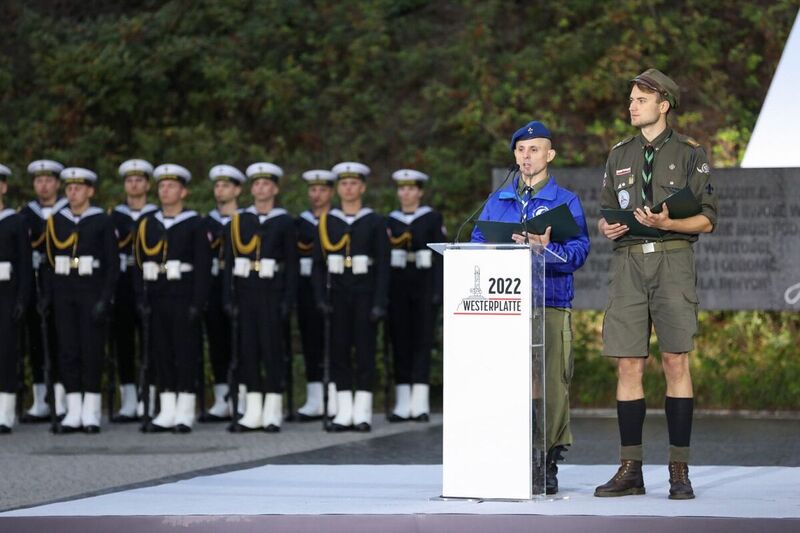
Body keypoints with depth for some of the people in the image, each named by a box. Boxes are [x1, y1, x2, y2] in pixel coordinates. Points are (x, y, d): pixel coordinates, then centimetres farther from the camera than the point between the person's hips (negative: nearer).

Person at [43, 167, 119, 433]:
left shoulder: (102, 221, -1)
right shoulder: (56, 221, 10)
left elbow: (113, 263, -3)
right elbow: (49, 260, 12)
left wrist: (105, 299, -12)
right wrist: (47, 296, 3)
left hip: (92, 291, -3)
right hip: (63, 293, 3)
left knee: (92, 350, -3)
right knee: (67, 350, 2)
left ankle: (91, 413, 3)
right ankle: (73, 413, 7)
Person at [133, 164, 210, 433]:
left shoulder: (195, 225, -1)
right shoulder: (147, 224, 12)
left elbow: (203, 267, -6)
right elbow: (140, 265, 11)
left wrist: (197, 304, -13)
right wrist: (140, 299, 2)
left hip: (183, 299, -4)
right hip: (156, 300, 4)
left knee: (186, 355, -2)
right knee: (161, 356, 5)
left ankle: (184, 414, 1)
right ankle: (167, 413, 11)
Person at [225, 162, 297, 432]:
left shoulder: (285, 222, 2)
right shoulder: (239, 220, 9)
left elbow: (292, 265, 0)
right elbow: (229, 261, 7)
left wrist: (288, 300, -7)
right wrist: (228, 297, 0)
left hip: (272, 295, -3)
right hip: (245, 295, 3)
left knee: (273, 350, -3)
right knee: (247, 351, 3)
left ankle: (273, 413, 1)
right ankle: (253, 412, 8)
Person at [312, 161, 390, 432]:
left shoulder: (375, 222, 1)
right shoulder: (327, 222, 6)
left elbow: (383, 265, -3)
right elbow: (318, 264, 6)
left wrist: (380, 303, -10)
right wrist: (321, 297, -4)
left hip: (365, 295, -2)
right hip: (338, 295, 2)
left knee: (365, 353, -2)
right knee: (339, 353, 2)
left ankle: (362, 414, 2)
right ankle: (344, 413, 6)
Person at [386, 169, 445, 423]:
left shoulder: (432, 218, 2)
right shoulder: (390, 220, 11)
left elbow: (440, 256, -2)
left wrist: (437, 291, -10)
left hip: (423, 285, -3)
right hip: (397, 286, 3)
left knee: (422, 341, -4)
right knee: (400, 342, 2)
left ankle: (420, 403, -5)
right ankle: (403, 404, 4)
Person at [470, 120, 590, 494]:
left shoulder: (566, 202, 8)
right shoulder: (497, 202, 19)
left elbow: (579, 251, -4)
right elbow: (477, 245, 10)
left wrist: (547, 248, -23)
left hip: (551, 304, -3)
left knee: (550, 383, -8)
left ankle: (548, 463, -1)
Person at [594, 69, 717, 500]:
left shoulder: (689, 153, 4)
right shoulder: (619, 155, 17)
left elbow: (707, 219, 2)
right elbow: (604, 214, 21)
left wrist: (667, 223, -15)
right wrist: (606, 228, -2)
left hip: (673, 260, -3)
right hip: (628, 261, 4)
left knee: (675, 363, -5)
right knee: (628, 365, 0)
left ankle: (679, 470, -2)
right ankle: (630, 469, 4)